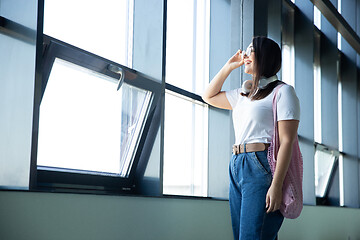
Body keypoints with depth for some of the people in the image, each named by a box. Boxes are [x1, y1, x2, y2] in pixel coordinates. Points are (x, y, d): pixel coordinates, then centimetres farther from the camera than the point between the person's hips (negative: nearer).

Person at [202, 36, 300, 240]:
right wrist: (228, 67, 25)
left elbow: (287, 141, -10)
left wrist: (276, 186, -20)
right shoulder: (243, 94, 22)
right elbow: (209, 96, 37)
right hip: (237, 169, 8)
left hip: (262, 169, -8)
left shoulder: (282, 91, -1)